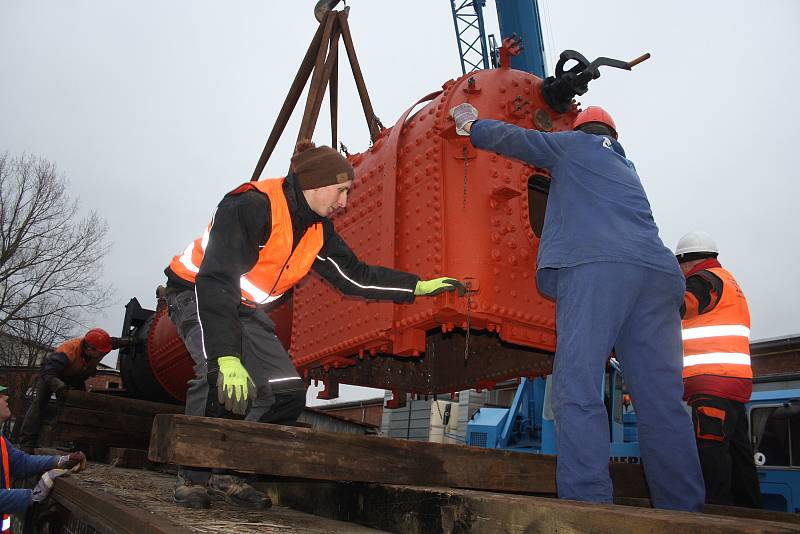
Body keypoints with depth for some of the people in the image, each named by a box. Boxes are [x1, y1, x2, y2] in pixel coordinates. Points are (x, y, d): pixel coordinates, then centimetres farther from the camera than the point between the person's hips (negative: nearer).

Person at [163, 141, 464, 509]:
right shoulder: (252, 205, -29)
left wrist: (418, 286, -2)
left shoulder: (318, 230, -4)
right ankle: (192, 477, -14)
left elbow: (355, 277, 4)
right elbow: (215, 283, -37)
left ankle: (226, 474, 8)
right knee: (220, 374, -34)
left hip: (245, 307, 8)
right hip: (196, 293, -7)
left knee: (287, 392, -6)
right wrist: (227, 356, -45)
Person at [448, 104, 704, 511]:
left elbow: (507, 138, 27)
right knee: (662, 399, 3)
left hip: (594, 267, -6)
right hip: (658, 270, 7)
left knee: (578, 390, -13)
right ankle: (682, 511, 1)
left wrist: (469, 123, 45)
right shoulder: (626, 168, 37)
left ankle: (586, 505, -23)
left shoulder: (573, 144, 21)